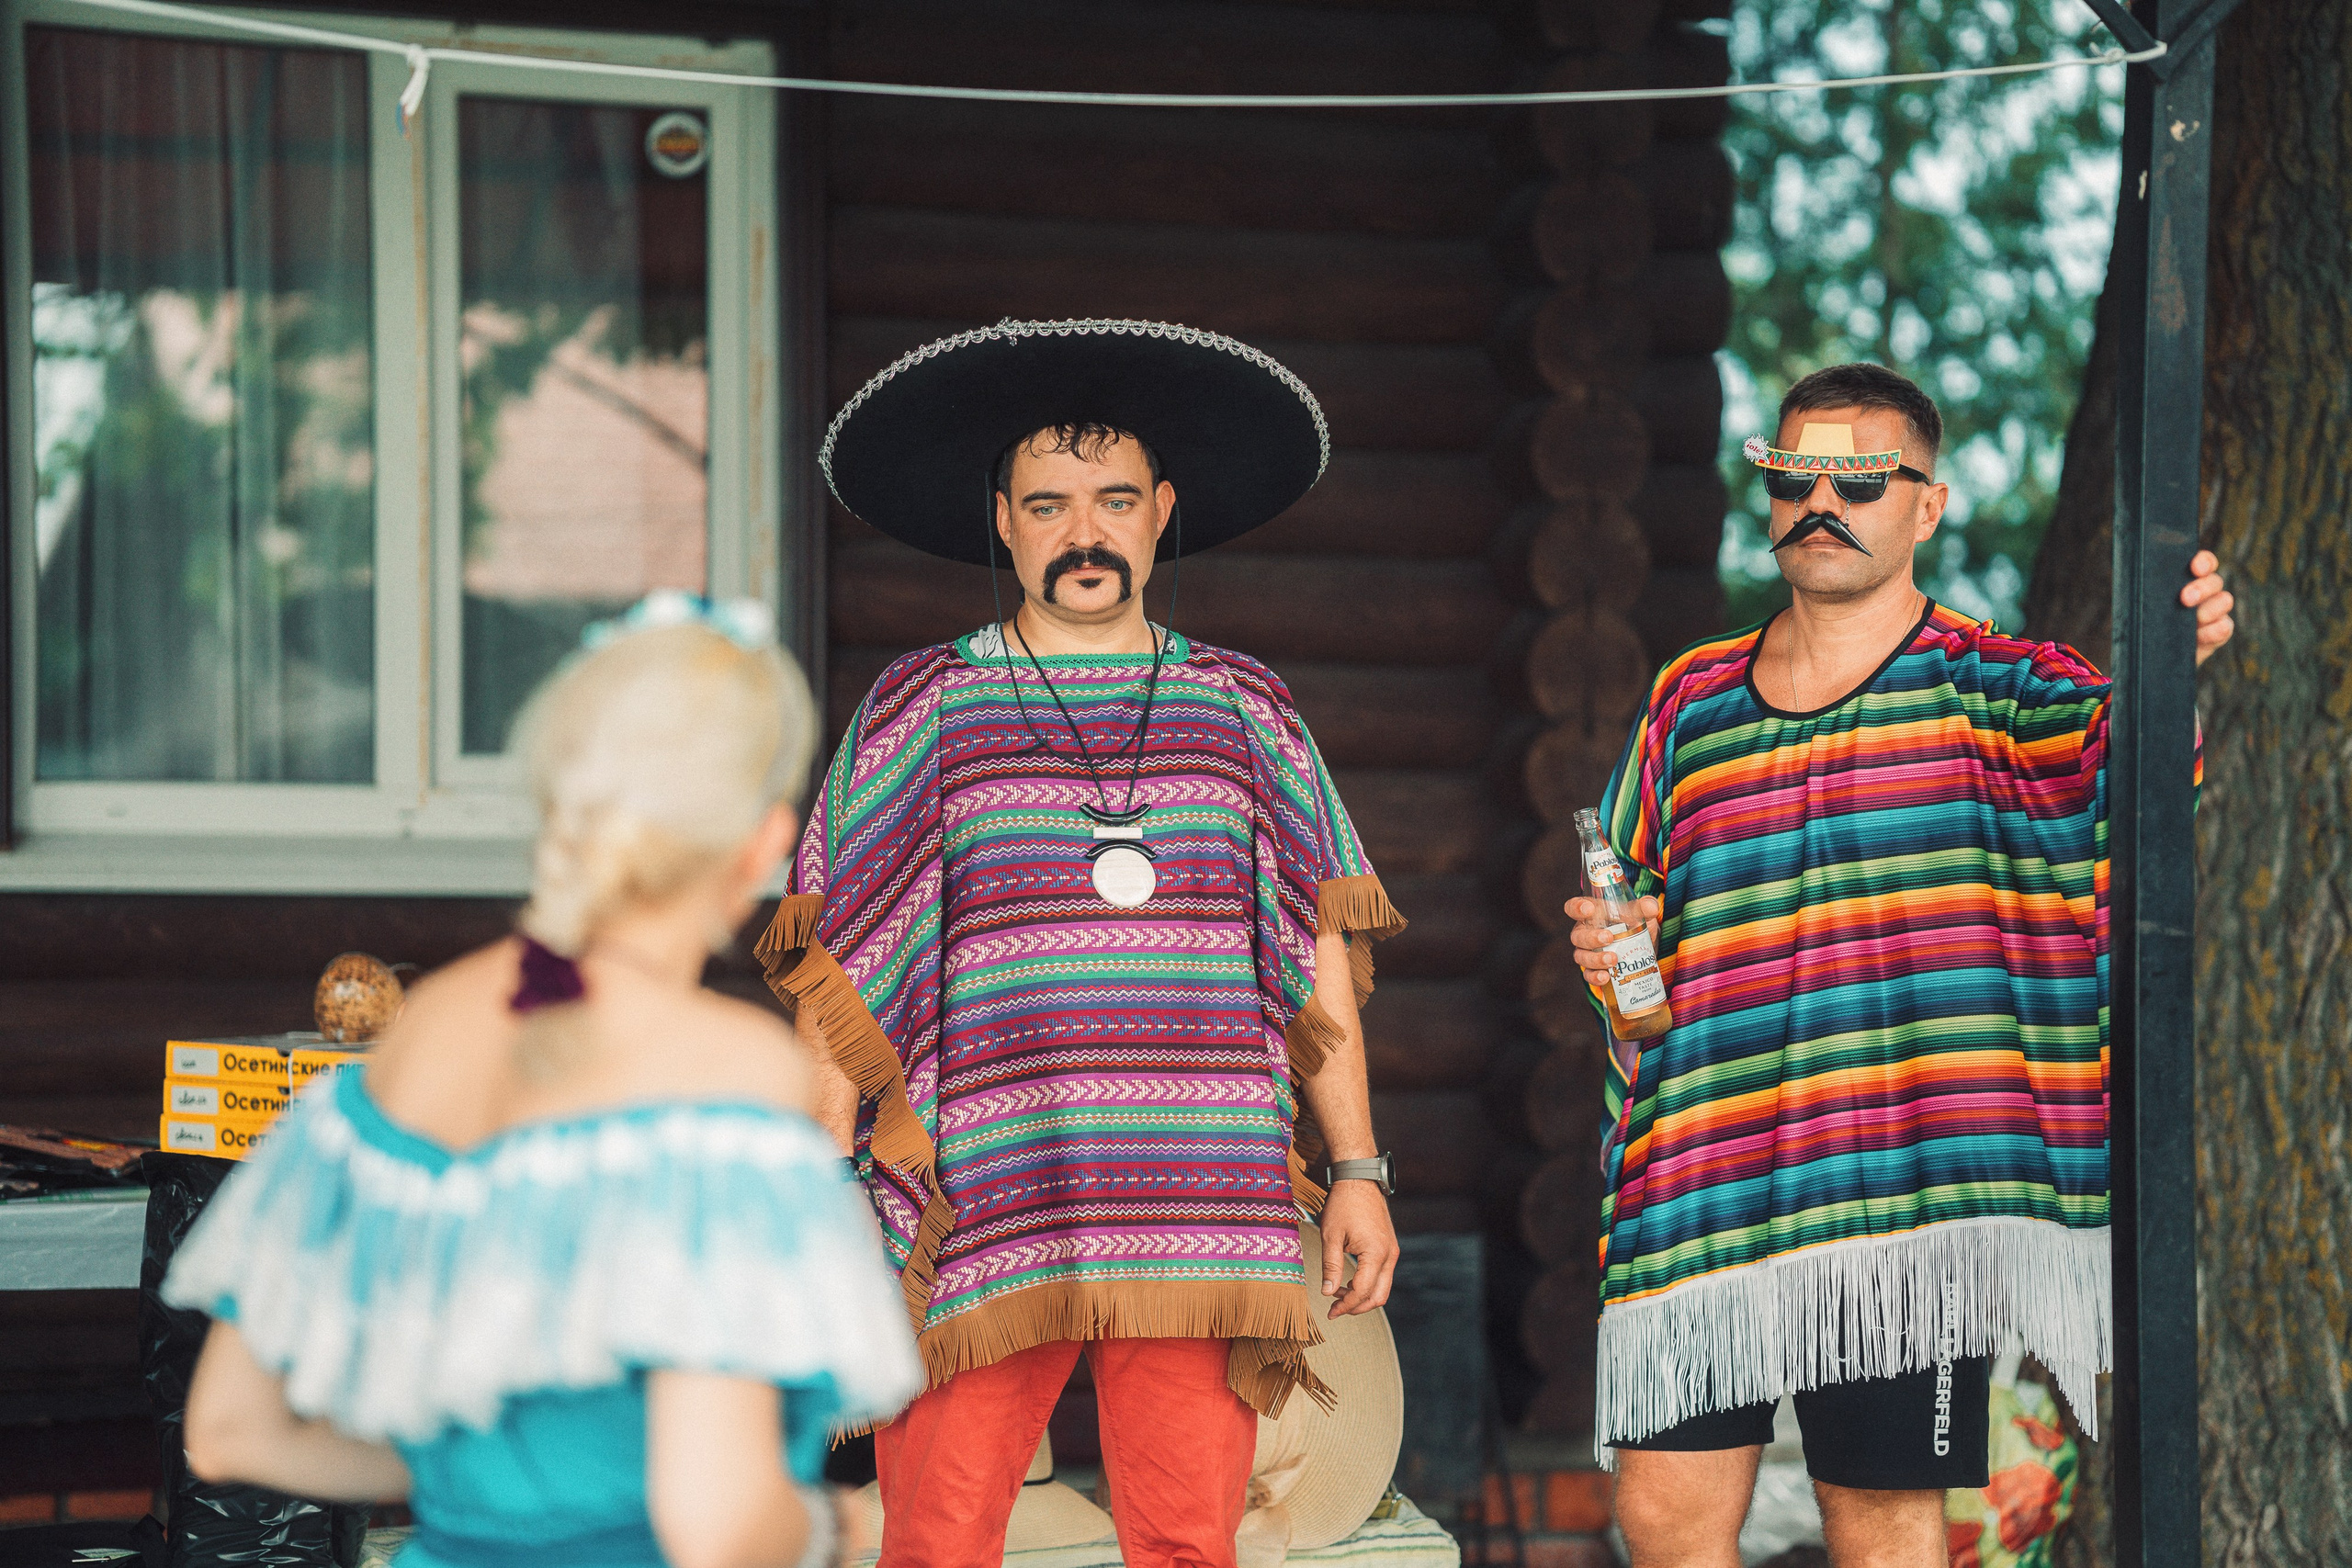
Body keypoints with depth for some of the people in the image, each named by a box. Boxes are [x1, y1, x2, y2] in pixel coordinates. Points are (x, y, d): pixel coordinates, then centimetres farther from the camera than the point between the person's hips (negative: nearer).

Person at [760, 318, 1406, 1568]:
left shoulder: (1243, 710, 13)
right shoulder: (920, 709, 7)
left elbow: (1319, 956, 15)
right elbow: (841, 979, 6)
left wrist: (1357, 1169, 9)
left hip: (1201, 1216, 2)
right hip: (980, 1213, -1)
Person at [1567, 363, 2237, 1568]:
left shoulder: (1989, 691, 3)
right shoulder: (1690, 700, 15)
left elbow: (2111, 744, -18)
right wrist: (1607, 951, 1)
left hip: (1902, 1182, -3)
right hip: (1698, 1185, 4)